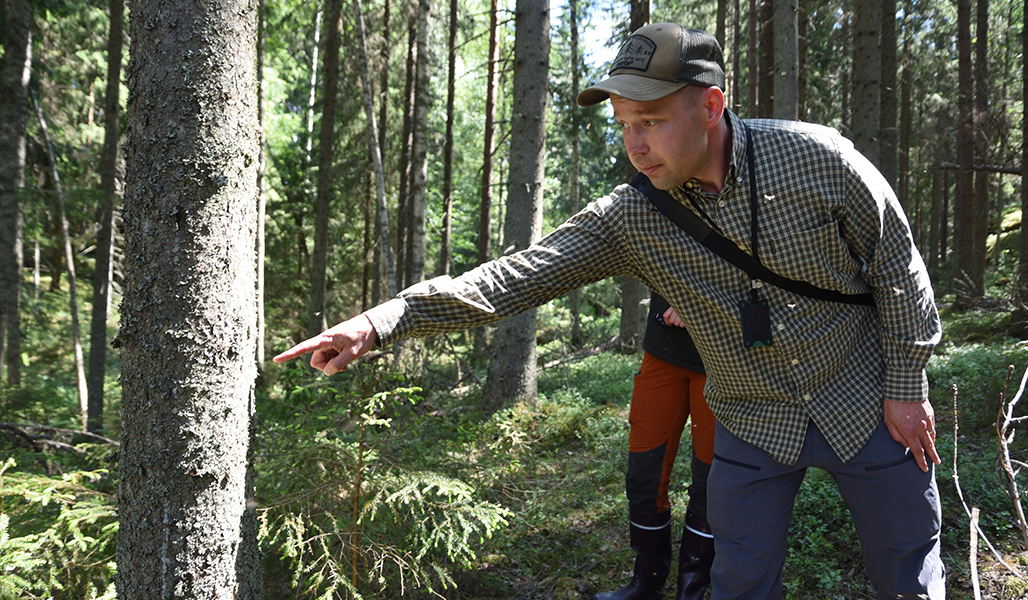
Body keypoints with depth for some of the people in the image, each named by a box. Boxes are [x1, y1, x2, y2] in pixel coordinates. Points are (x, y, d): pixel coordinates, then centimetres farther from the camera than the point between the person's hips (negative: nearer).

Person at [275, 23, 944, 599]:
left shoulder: (817, 156, -19)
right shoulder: (629, 218, -15)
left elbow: (896, 265, -7)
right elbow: (520, 275, -22)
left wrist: (906, 387, -5)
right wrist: (382, 321, -31)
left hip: (863, 407, 0)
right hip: (751, 427, 1)